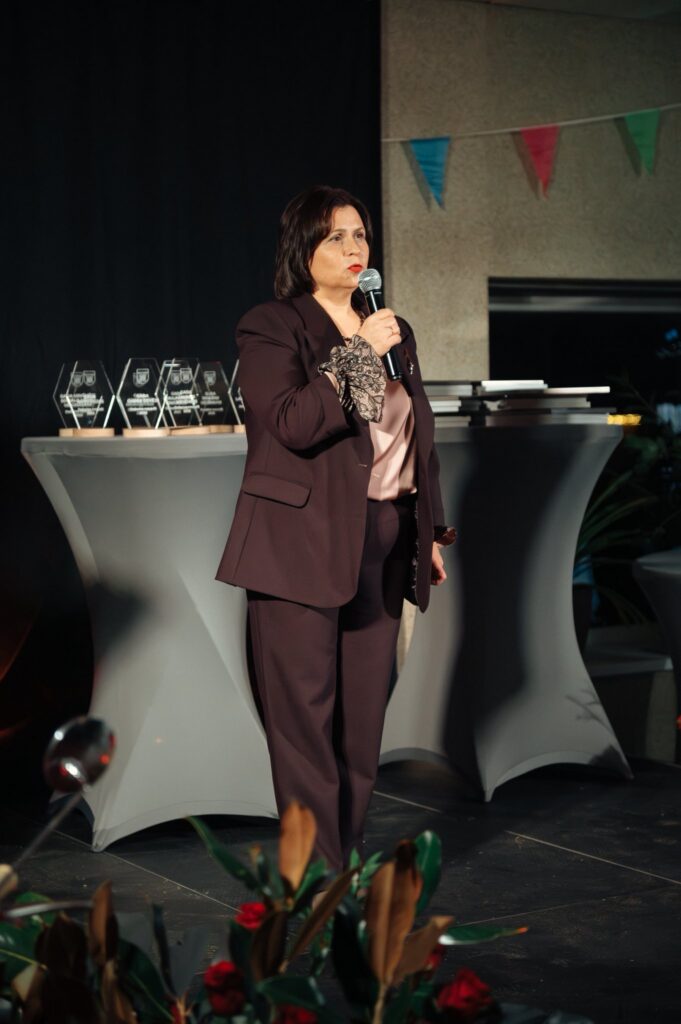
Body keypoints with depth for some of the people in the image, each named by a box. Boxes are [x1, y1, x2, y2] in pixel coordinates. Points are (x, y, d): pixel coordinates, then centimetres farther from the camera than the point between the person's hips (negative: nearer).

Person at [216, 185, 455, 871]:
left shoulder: (393, 331, 17)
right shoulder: (270, 328, -3)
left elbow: (417, 437, 22)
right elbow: (292, 424, -17)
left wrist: (430, 531, 19)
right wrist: (360, 353, -17)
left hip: (382, 544, 6)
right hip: (302, 544, -6)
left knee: (363, 712, 7)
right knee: (306, 712, -5)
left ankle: (349, 857, 16)